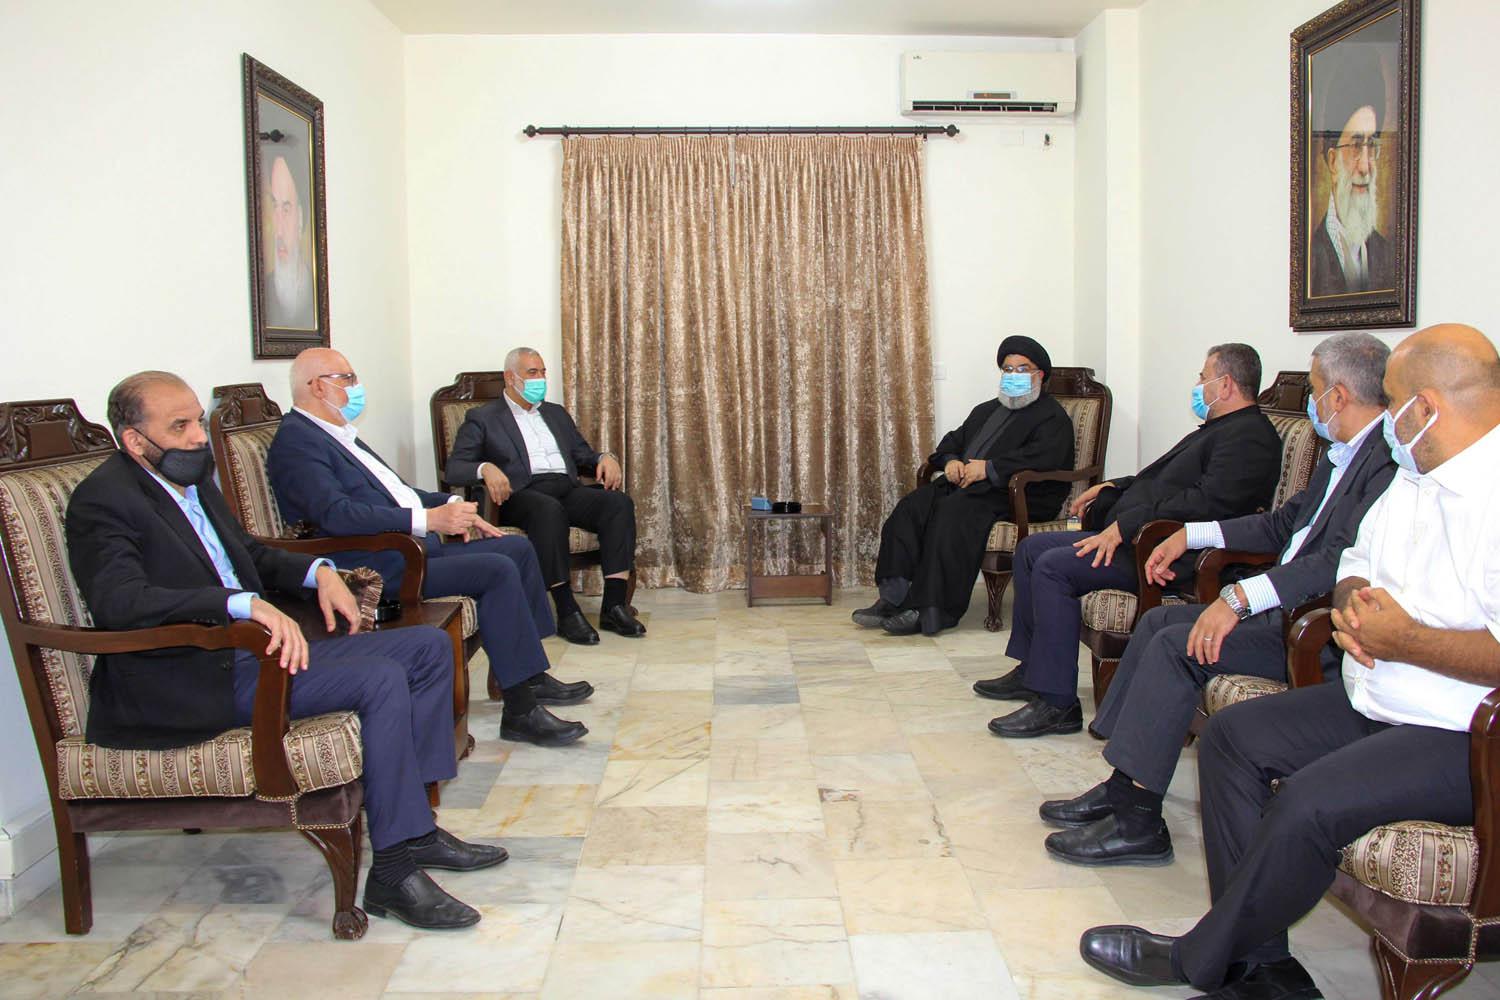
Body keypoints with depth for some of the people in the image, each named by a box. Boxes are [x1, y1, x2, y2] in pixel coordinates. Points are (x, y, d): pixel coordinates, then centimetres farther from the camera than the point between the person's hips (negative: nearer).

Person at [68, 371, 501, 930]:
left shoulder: (192, 481, 16)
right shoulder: (103, 500, -11)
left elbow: (250, 554, 30)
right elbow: (120, 601, -28)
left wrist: (318, 571, 10)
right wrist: (248, 605, -38)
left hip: (255, 647, 10)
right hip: (193, 682, -10)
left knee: (429, 647, 3)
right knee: (381, 678, -26)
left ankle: (414, 825, 3)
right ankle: (394, 870, -18)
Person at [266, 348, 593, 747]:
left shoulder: (338, 434, 20)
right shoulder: (295, 442, -12)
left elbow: (393, 492, 26)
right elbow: (337, 515, -26)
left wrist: (451, 506, 11)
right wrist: (428, 518, -28)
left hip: (413, 549, 11)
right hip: (379, 568, -11)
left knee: (517, 548, 9)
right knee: (498, 570, -23)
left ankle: (532, 676, 12)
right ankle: (520, 709, -18)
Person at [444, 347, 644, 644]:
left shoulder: (556, 413, 28)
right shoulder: (482, 418, 11)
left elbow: (584, 455, 27)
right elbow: (452, 468, 1)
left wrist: (605, 458, 2)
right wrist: (485, 468, -21)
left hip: (568, 491, 5)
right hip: (522, 495, -5)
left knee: (619, 502, -24)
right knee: (549, 509, -39)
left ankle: (614, 605, -28)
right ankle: (566, 611, -35)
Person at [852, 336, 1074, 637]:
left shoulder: (1052, 416, 3)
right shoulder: (986, 410, 29)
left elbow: (1044, 457, -16)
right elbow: (953, 440, 30)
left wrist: (988, 468, -19)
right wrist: (951, 460, 4)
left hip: (1019, 496, -8)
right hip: (965, 485, 8)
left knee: (954, 512, -34)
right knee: (912, 505, -17)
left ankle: (931, 612, -35)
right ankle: (895, 597, -24)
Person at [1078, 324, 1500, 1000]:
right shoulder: (1415, 473, 11)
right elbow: (1356, 560, 22)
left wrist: (1401, 639, -19)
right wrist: (1351, 604, -2)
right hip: (1374, 704, 11)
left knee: (1308, 803, -28)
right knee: (1231, 735, 2)